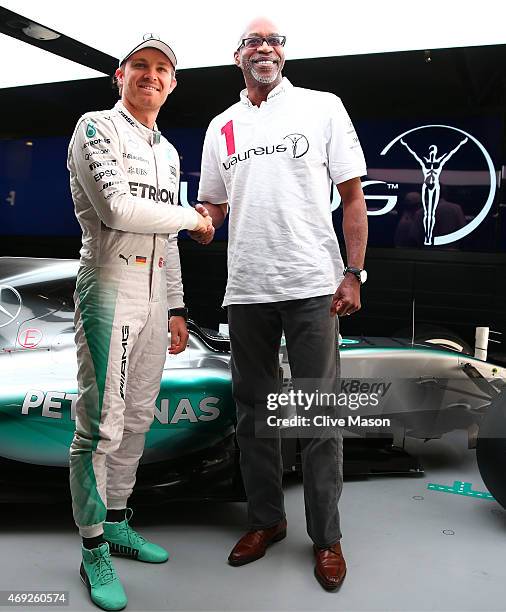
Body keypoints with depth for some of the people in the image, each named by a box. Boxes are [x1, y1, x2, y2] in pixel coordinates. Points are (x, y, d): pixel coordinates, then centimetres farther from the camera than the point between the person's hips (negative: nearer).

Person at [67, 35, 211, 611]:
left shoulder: (169, 152, 19)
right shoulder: (97, 128, -3)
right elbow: (119, 209, -19)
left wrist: (176, 306, 17)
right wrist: (194, 218, -7)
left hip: (154, 294, 8)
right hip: (109, 288, -7)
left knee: (137, 418, 12)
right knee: (101, 424, -6)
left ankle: (117, 524, 26)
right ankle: (94, 550, 8)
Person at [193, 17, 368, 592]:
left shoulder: (322, 107, 4)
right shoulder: (221, 127, 14)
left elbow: (353, 197, 1)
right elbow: (212, 204, 18)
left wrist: (353, 274, -8)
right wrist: (201, 221, -7)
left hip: (313, 286, -3)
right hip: (246, 288, 4)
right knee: (253, 409, 12)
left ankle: (326, 537, 18)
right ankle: (265, 519, 29)